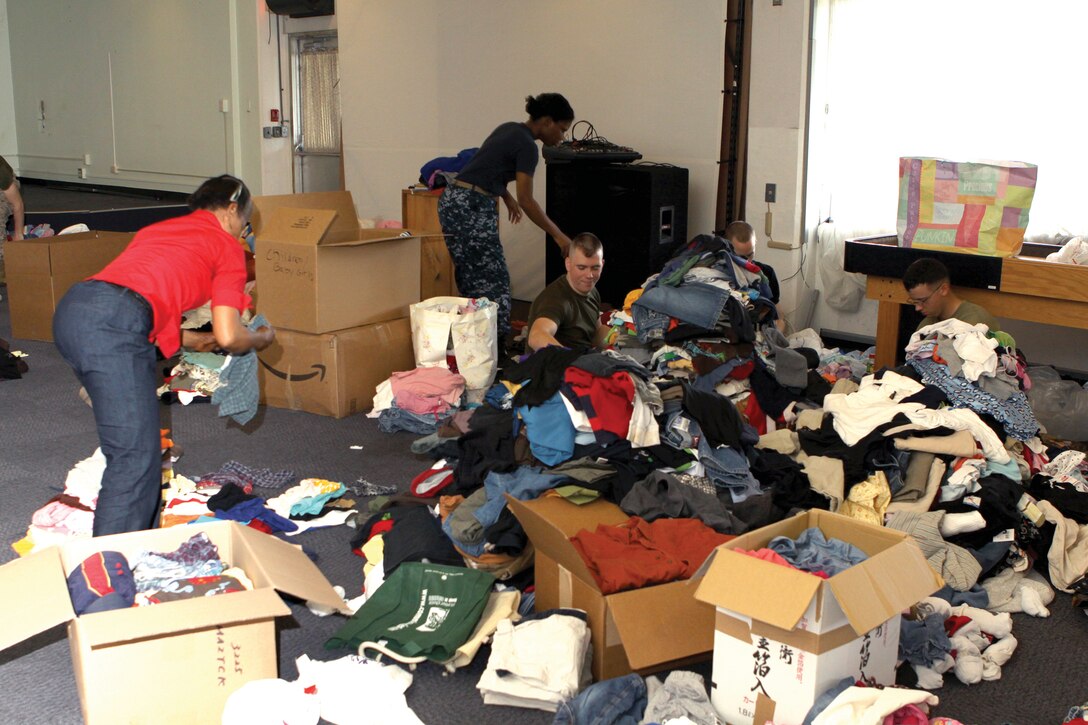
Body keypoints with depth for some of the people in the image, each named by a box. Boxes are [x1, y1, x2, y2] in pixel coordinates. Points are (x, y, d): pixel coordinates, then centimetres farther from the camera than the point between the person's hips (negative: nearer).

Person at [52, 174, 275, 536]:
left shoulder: (158, 228, 33)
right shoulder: (227, 245, 12)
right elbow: (228, 337, 3)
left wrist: (190, 339, 46)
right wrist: (260, 339, 25)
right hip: (114, 326, -9)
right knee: (135, 459, -6)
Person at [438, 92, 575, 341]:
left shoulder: (509, 129, 15)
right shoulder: (526, 145, -11)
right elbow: (527, 201, -13)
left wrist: (506, 196, 32)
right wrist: (558, 235, -8)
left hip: (451, 201, 9)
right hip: (472, 208, -9)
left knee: (470, 276, 13)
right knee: (493, 278, -3)